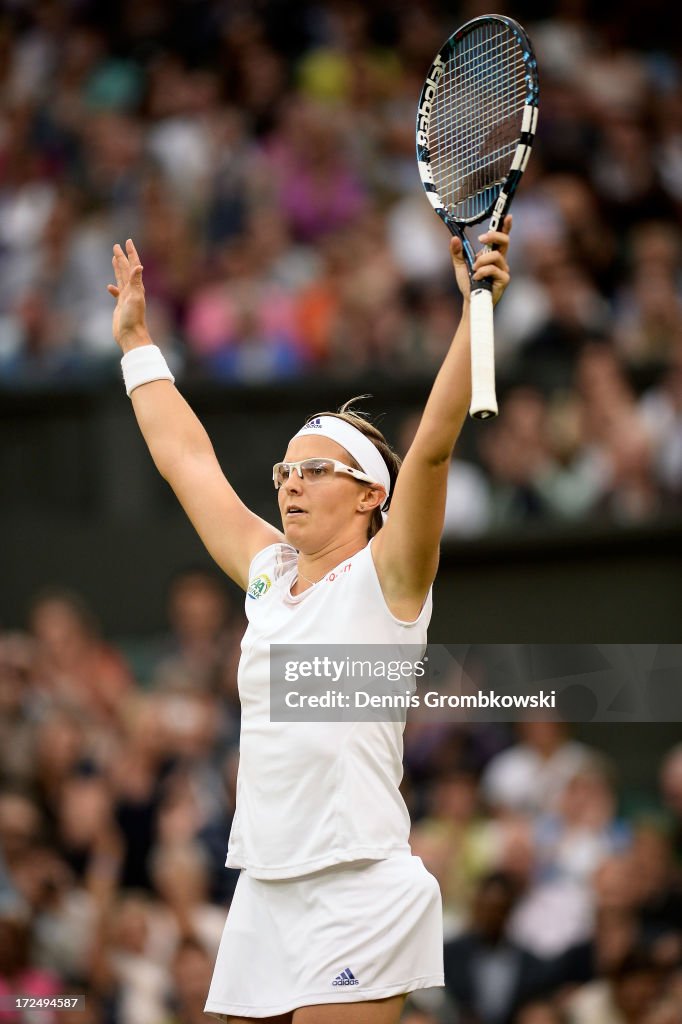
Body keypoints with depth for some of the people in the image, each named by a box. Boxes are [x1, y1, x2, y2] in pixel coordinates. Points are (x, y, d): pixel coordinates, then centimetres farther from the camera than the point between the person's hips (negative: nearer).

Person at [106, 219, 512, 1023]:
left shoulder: (383, 580, -3)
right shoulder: (269, 574, 13)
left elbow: (433, 445, -17)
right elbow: (185, 460, 24)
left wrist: (477, 307, -26)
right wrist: (136, 342, 31)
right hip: (262, 896, 7)